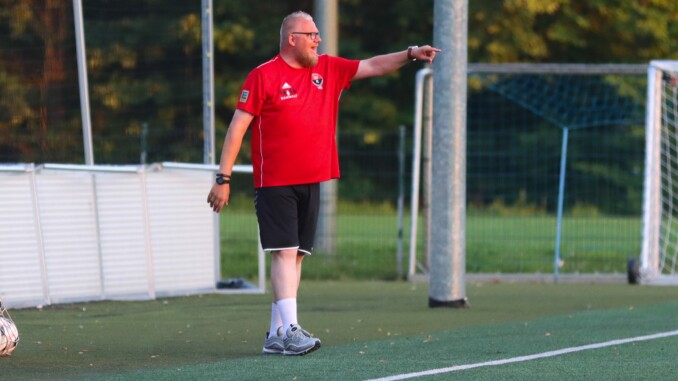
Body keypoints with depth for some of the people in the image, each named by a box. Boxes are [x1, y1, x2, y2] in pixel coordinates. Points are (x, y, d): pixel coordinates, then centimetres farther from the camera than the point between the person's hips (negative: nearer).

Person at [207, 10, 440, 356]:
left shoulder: (328, 69, 11)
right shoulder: (263, 76, -7)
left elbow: (371, 66, 14)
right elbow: (237, 128, -7)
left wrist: (410, 54, -1)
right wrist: (223, 178, -11)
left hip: (311, 182, 6)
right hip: (274, 183, -6)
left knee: (296, 256, 5)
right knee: (285, 253, -12)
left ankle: (276, 335, 9)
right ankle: (290, 331, -18)